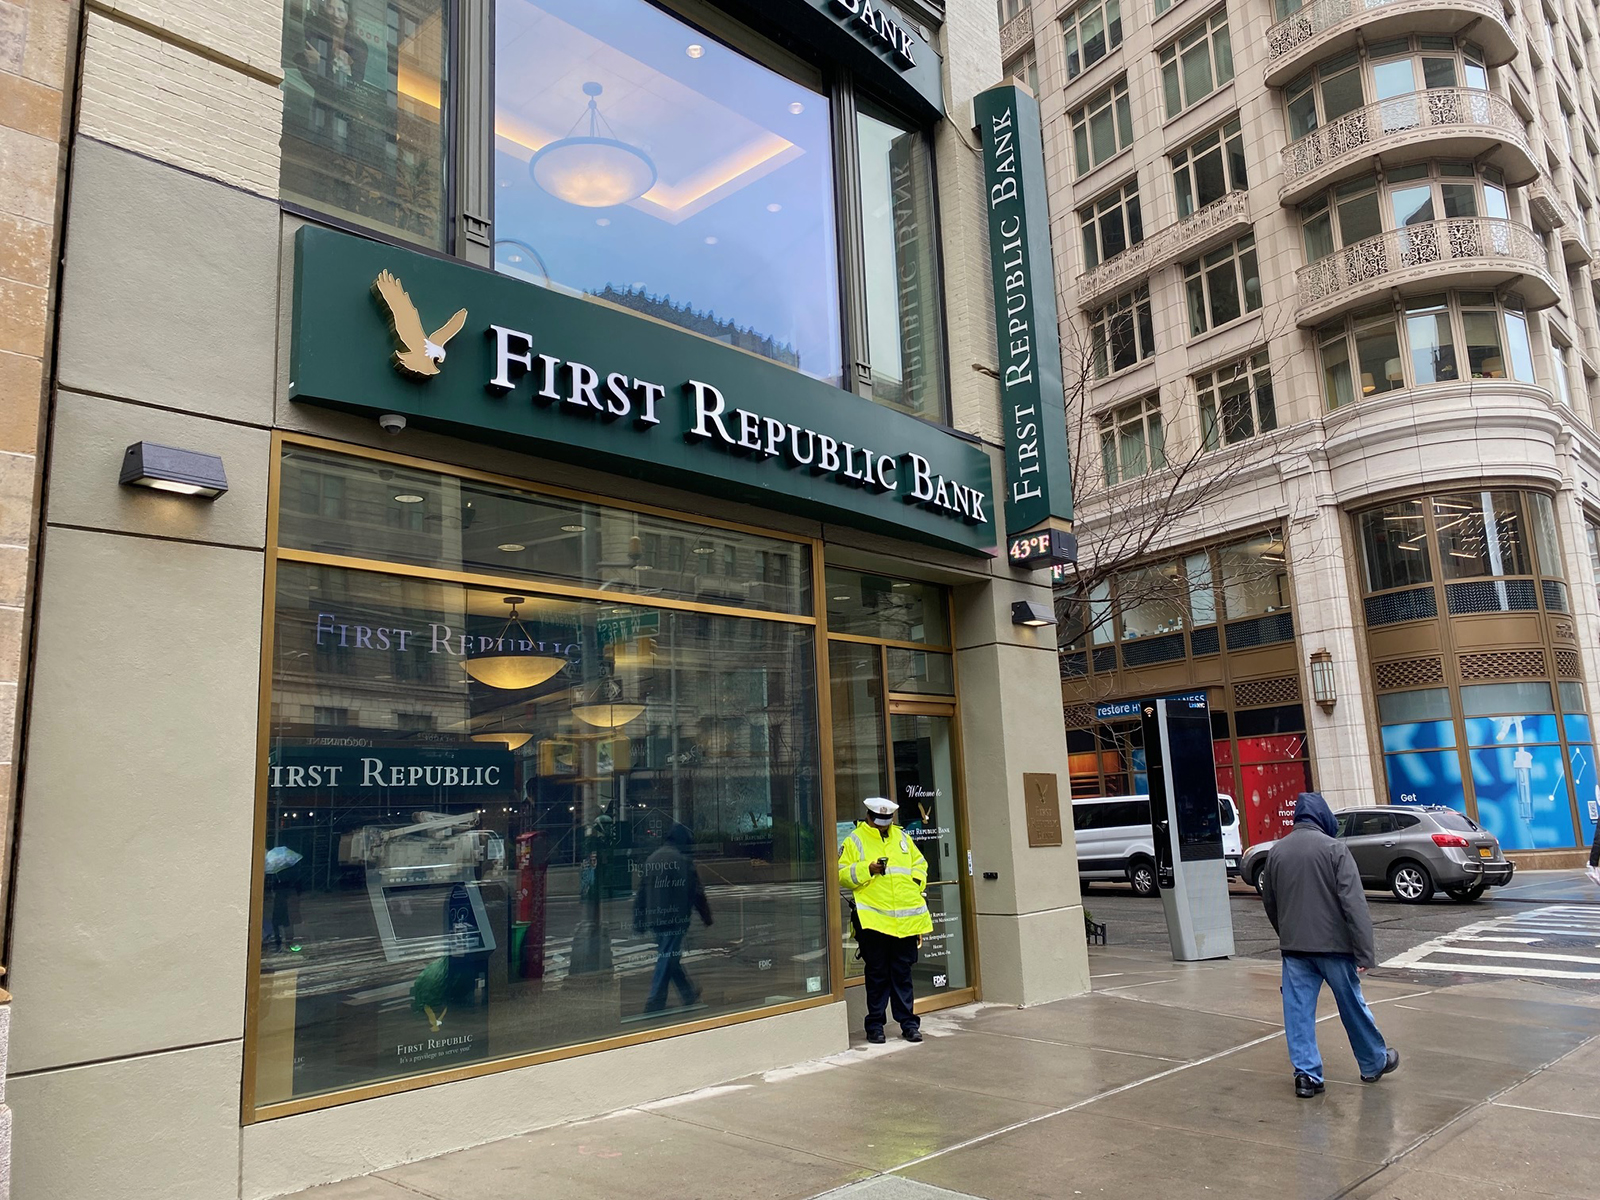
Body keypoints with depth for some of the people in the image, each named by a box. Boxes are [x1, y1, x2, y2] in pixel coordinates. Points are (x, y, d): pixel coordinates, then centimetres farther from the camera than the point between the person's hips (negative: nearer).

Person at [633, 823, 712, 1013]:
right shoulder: (683, 860, -12)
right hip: (675, 920, -7)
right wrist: (707, 917, 1)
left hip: (654, 919, 7)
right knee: (667, 961, 1)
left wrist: (639, 922, 17)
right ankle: (654, 1006, 3)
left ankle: (690, 996, 29)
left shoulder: (651, 859, 9)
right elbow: (697, 893, -10)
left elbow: (640, 894, 12)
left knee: (670, 958, 18)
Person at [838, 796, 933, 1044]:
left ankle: (908, 1023, 18)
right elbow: (842, 875, -5)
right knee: (877, 974, 3)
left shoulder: (901, 837, 15)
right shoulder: (854, 840, 1)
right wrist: (868, 869, -17)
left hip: (905, 918, 4)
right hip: (873, 919, -4)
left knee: (903, 973, 10)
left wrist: (916, 882, 6)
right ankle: (875, 1025, 13)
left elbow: (919, 863, 25)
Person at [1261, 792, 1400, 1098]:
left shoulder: (1276, 852, 4)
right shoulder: (1333, 848, -11)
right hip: (1333, 944, -3)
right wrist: (1365, 952, -13)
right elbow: (1354, 903, -15)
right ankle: (1374, 1063, 32)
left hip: (1293, 947, 3)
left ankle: (1306, 1074, 5)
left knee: (1299, 1012, 7)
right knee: (1353, 1007, 14)